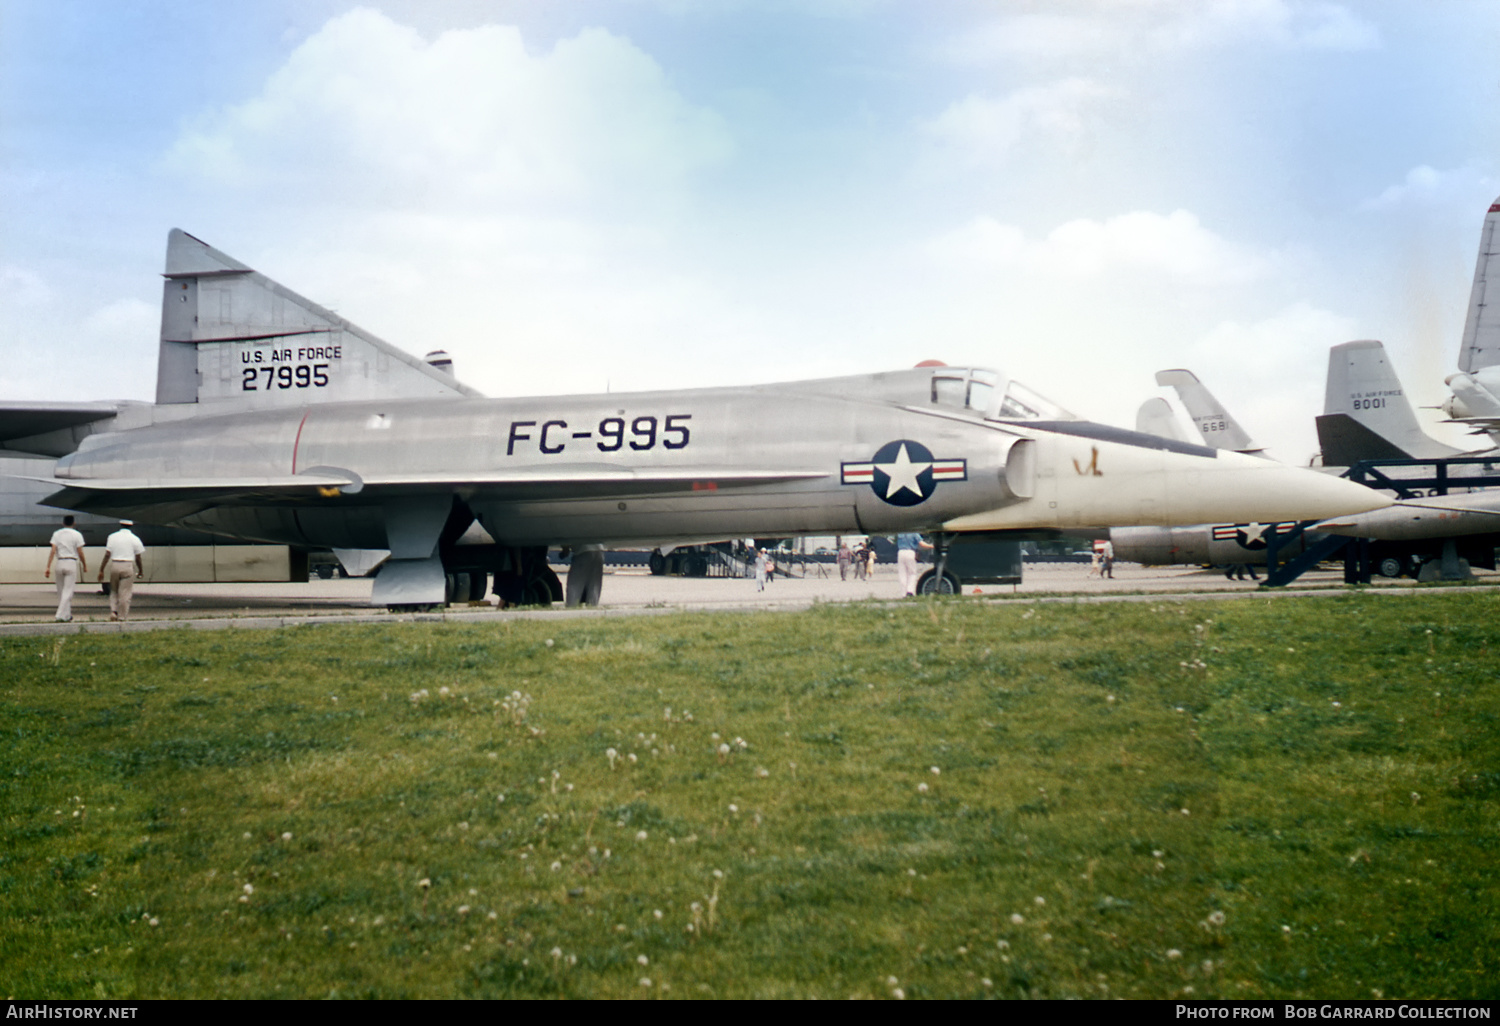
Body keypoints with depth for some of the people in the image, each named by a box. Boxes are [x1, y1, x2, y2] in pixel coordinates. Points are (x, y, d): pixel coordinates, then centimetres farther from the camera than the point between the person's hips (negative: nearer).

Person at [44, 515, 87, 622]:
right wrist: (84, 565, 9)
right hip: (72, 563, -3)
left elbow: (53, 551, -1)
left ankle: (67, 615, 21)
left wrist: (48, 567, -2)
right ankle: (61, 616, -11)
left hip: (60, 563, 3)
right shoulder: (77, 535, -2)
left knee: (61, 591, 14)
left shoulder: (56, 534, 6)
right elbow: (80, 553, -4)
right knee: (68, 591, -3)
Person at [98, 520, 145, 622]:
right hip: (128, 567, -2)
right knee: (125, 593, 1)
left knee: (113, 591, 17)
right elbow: (138, 558, 2)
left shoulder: (112, 537, 5)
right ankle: (122, 617, 3)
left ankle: (113, 611, 0)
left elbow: (107, 555, 1)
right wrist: (140, 571, 16)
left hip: (114, 565, 2)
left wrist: (101, 570, 4)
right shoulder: (134, 539, 1)